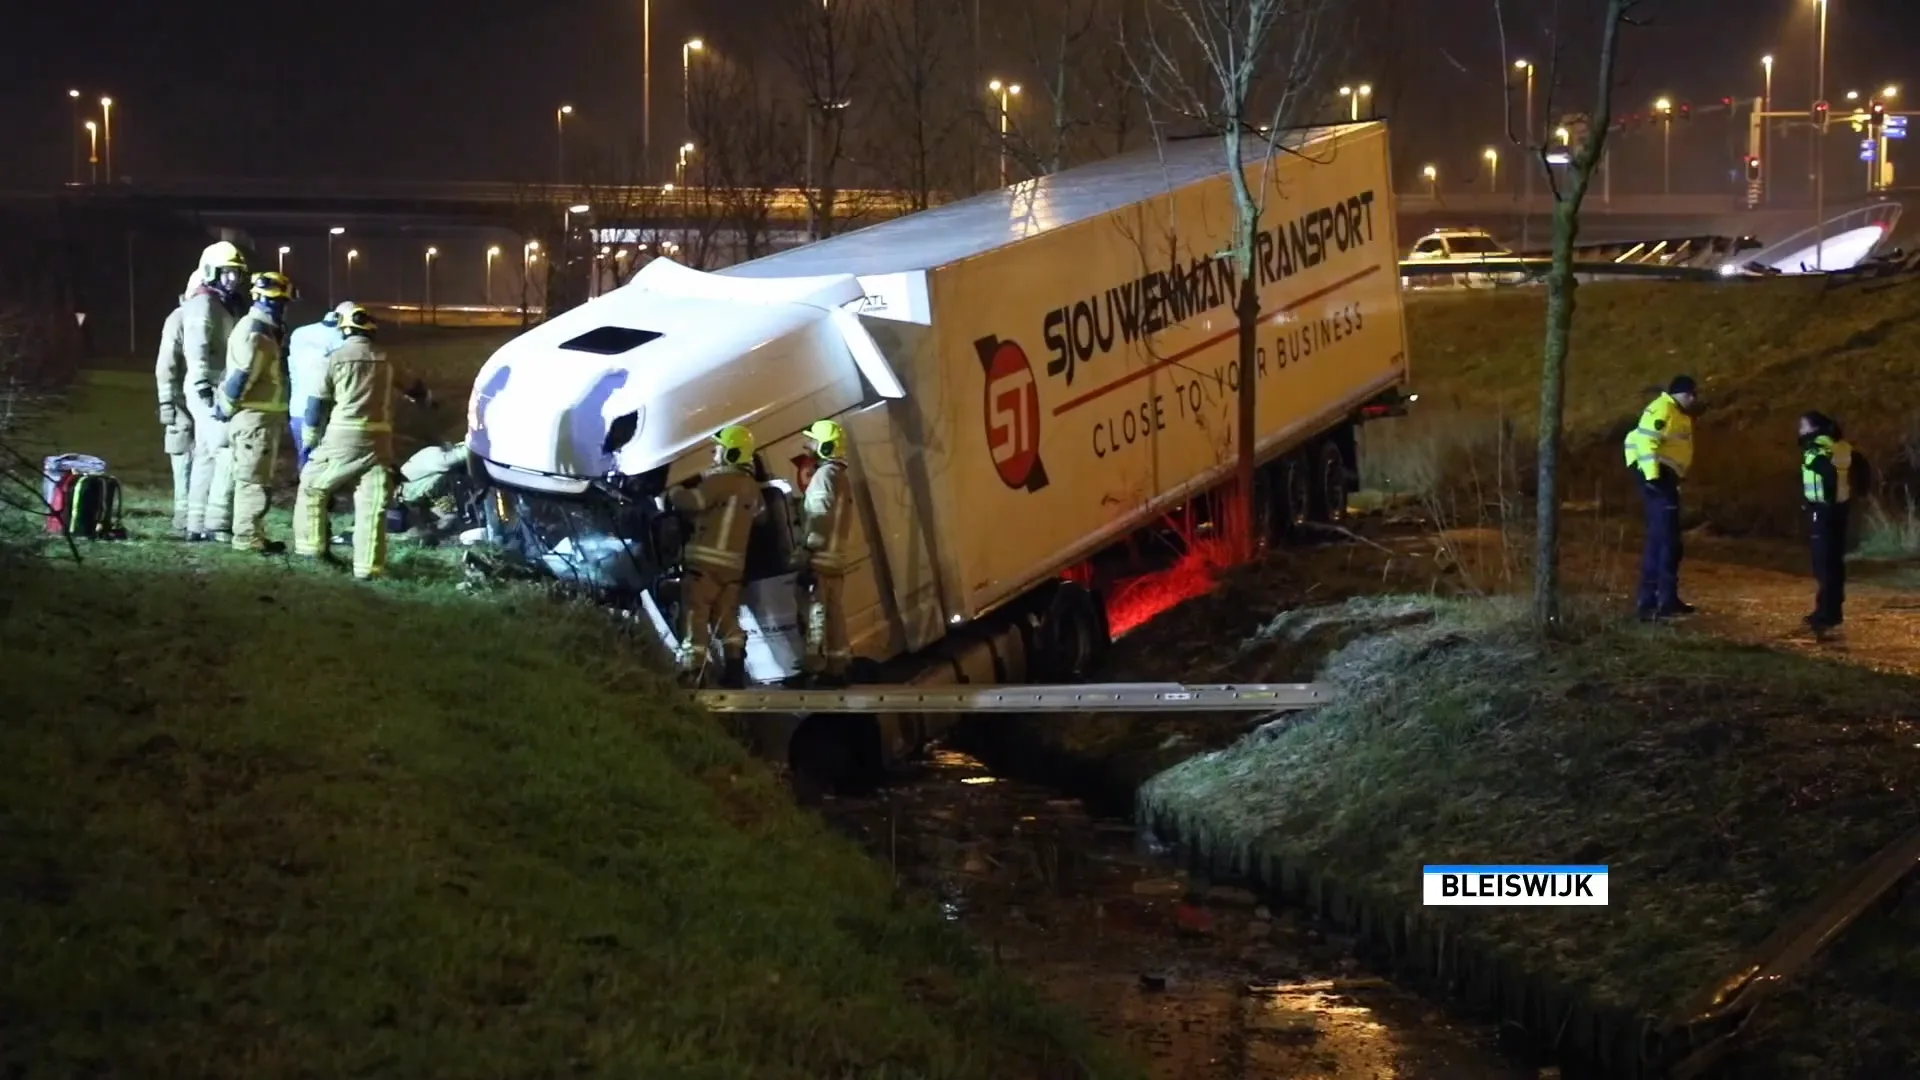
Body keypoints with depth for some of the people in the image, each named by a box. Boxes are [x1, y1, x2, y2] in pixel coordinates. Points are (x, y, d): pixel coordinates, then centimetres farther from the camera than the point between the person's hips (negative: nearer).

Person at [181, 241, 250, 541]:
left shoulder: (227, 305, 21)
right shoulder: (203, 303, -10)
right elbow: (196, 348, -20)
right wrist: (203, 386, -27)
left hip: (221, 391, 10)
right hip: (210, 391, -10)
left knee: (207, 457, 9)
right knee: (229, 453, -15)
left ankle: (197, 524, 11)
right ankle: (216, 524, -17)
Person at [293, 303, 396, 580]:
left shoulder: (336, 358, -2)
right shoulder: (384, 361, 12)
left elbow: (317, 402, 3)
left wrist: (310, 437, 12)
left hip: (343, 437, -3)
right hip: (379, 438, 3)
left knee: (312, 487, 16)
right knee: (372, 503, 1)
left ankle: (310, 547, 16)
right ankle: (368, 566, -5)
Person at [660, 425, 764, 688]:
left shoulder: (721, 480, -13)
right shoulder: (751, 487, 12)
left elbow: (693, 501, -22)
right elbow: (759, 513, 29)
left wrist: (673, 493, -1)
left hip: (706, 561, -8)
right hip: (733, 563, 8)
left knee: (695, 619, -5)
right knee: (727, 619, 15)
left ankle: (692, 676, -9)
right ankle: (734, 673, 11)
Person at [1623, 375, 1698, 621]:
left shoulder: (1680, 414, 19)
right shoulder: (1662, 410, -14)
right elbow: (1646, 441, -23)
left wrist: (1675, 477, 24)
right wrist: (1652, 476, -26)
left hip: (1667, 477, 11)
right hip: (1658, 476, -11)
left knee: (1658, 539, 14)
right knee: (1668, 539, -10)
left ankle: (1649, 599, 19)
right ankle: (1667, 600, -10)